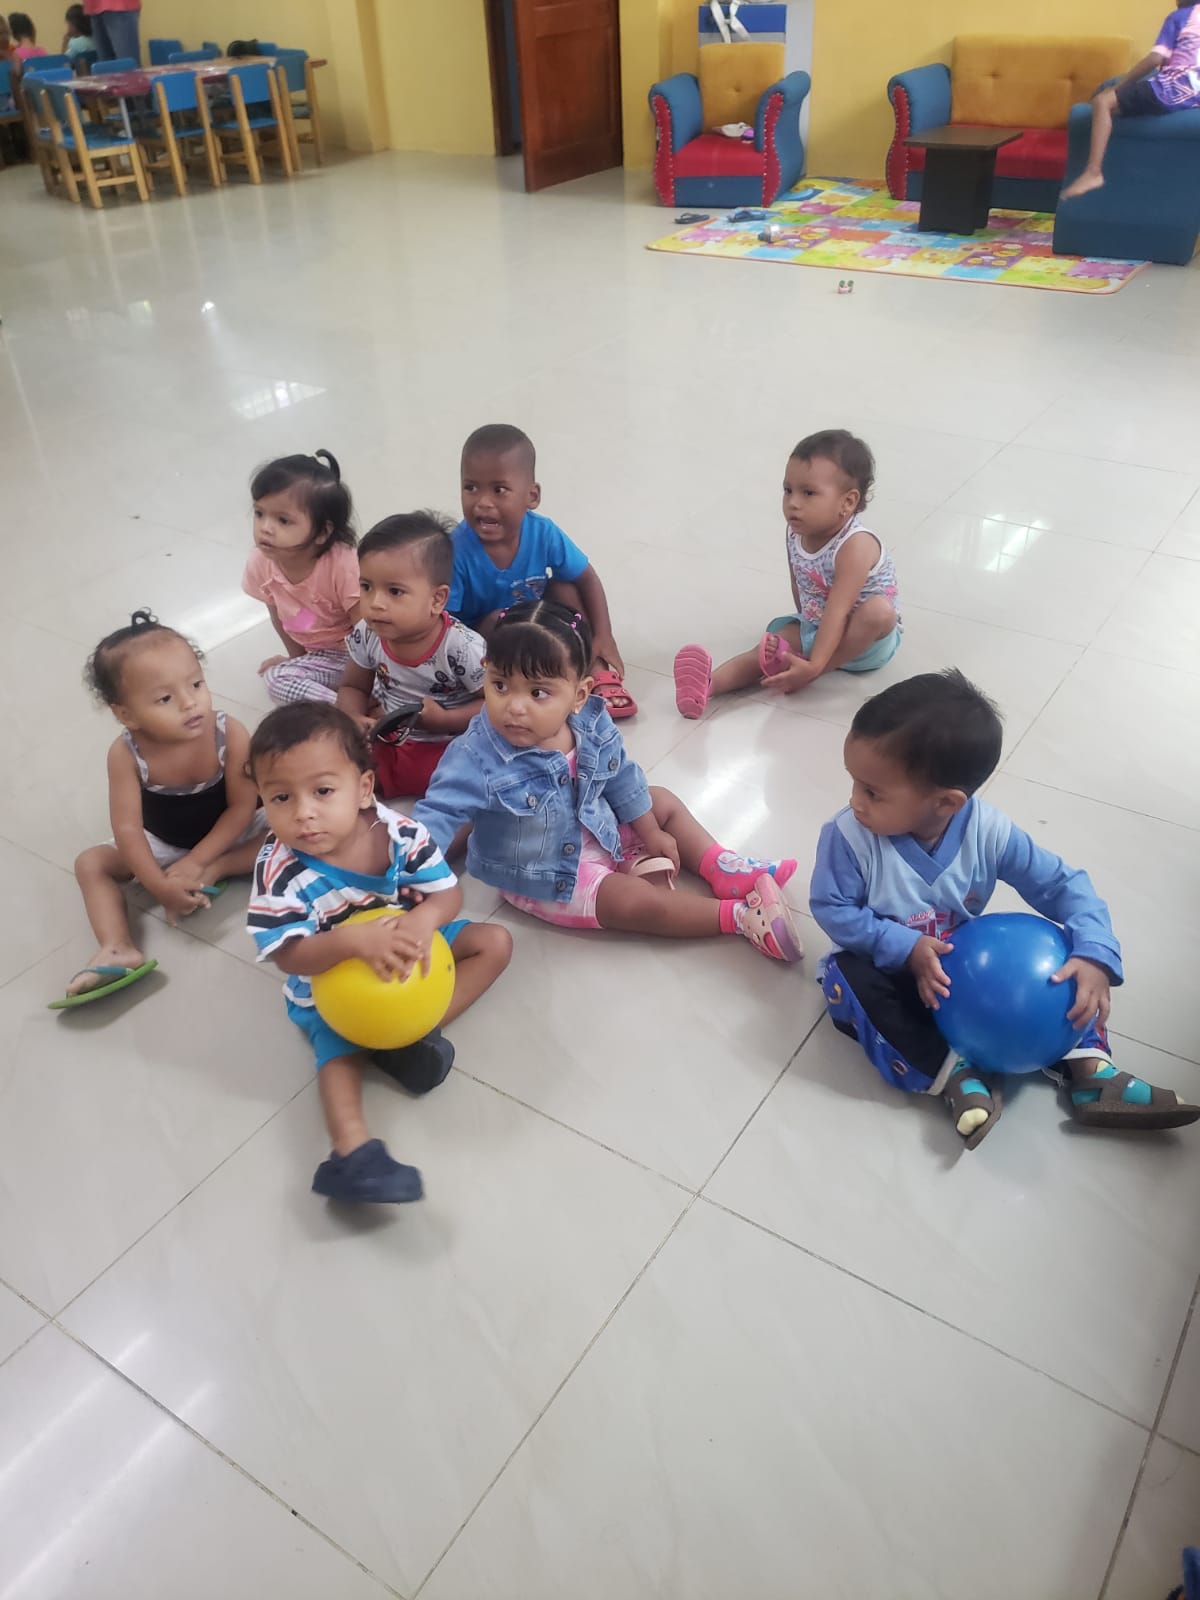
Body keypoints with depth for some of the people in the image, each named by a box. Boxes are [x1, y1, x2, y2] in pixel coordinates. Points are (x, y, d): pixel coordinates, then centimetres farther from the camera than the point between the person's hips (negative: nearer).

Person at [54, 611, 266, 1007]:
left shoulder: (230, 734, -27)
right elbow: (127, 829, -24)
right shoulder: (126, 754, -25)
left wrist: (196, 863, -25)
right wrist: (161, 887, -32)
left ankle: (215, 871, -20)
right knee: (91, 863, -13)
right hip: (162, 846, 2)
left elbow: (242, 807, -21)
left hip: (227, 836, -1)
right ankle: (118, 950, -28)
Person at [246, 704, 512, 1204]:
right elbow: (289, 955, -28)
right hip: (330, 982, -3)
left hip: (408, 949, 3)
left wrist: (422, 921, -39)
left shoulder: (401, 833, -23)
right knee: (338, 1049, -21)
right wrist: (353, 940, -46)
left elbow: (448, 892, -16)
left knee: (495, 941, -4)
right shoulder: (281, 870, -28)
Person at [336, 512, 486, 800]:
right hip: (388, 744, 5)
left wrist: (444, 720, -26)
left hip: (451, 751, -5)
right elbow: (353, 687, 9)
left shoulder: (463, 648, -22)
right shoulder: (366, 636, -7)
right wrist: (355, 719, -13)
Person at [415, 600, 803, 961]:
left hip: (601, 832, 7)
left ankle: (726, 871, 18)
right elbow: (438, 815, -32)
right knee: (639, 902, -18)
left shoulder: (591, 724, -16)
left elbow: (621, 777, 1)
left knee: (663, 802, 14)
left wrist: (650, 832, 11)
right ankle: (741, 915, -7)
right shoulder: (476, 757, -33)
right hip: (548, 877, -7)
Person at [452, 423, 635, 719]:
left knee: (564, 589, -14)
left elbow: (588, 579, -7)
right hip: (479, 640, -4)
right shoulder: (457, 550, -29)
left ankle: (598, 674, -9)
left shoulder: (543, 533, -20)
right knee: (499, 620, -31)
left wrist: (603, 637, -15)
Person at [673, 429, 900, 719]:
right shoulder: (796, 532, -8)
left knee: (879, 611, -36)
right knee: (772, 645, -18)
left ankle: (802, 665, -35)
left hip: (867, 639, -5)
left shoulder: (855, 545, -29)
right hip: (814, 626, 6)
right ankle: (707, 685, -40)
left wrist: (814, 666, -43)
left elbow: (837, 611, -36)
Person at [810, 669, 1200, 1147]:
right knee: (845, 979, -33)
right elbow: (832, 908, -20)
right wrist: (906, 948, -31)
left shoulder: (989, 831, -21)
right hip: (889, 965, -2)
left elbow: (1063, 886, -14)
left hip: (965, 963, 2)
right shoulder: (849, 835, -27)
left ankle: (1089, 1073, -6)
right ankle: (954, 1078, -26)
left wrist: (1095, 955, -31)